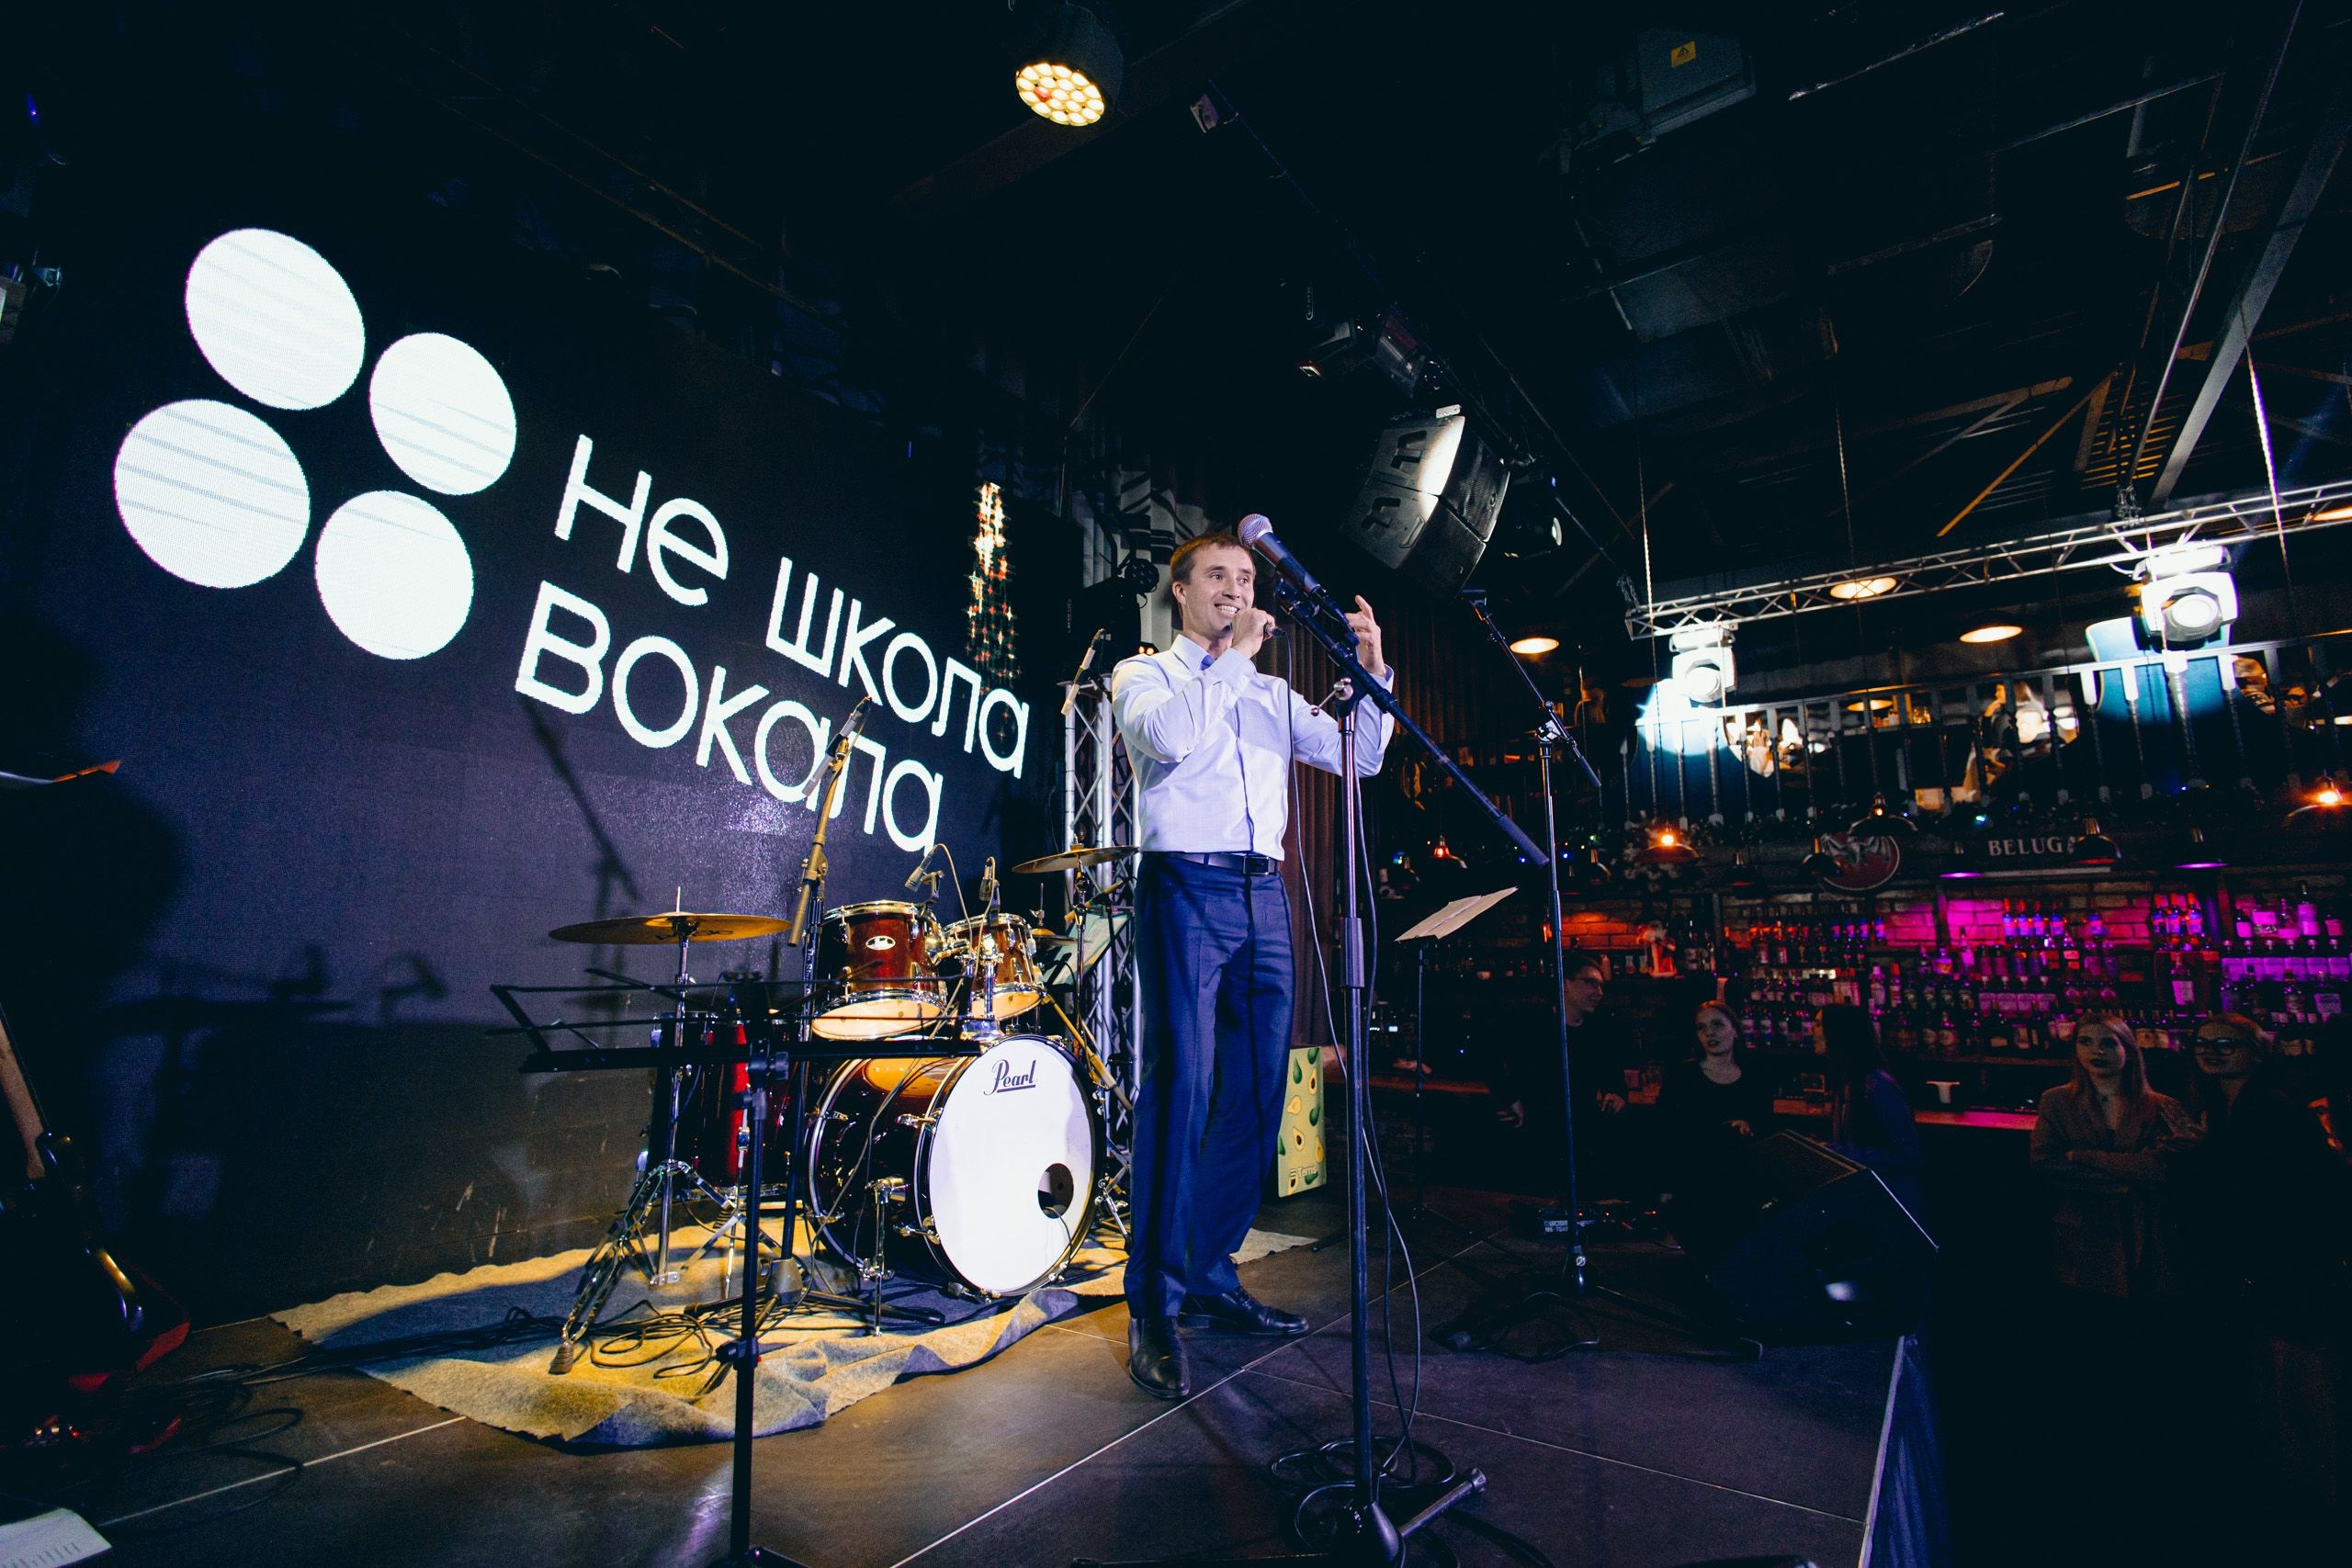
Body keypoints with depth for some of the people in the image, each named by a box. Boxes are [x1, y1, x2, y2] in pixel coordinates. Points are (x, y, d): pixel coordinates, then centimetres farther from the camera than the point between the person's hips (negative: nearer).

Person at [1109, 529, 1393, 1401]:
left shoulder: (1273, 695, 23)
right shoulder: (1143, 674, 9)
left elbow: (1359, 757, 14)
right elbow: (1172, 735, -14)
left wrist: (1371, 672, 1)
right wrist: (1236, 658, -5)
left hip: (1263, 896, 6)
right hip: (1186, 888, -5)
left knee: (1256, 1093, 5)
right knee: (1180, 1088, -11)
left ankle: (1211, 1276, 19)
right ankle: (1154, 1304, -1)